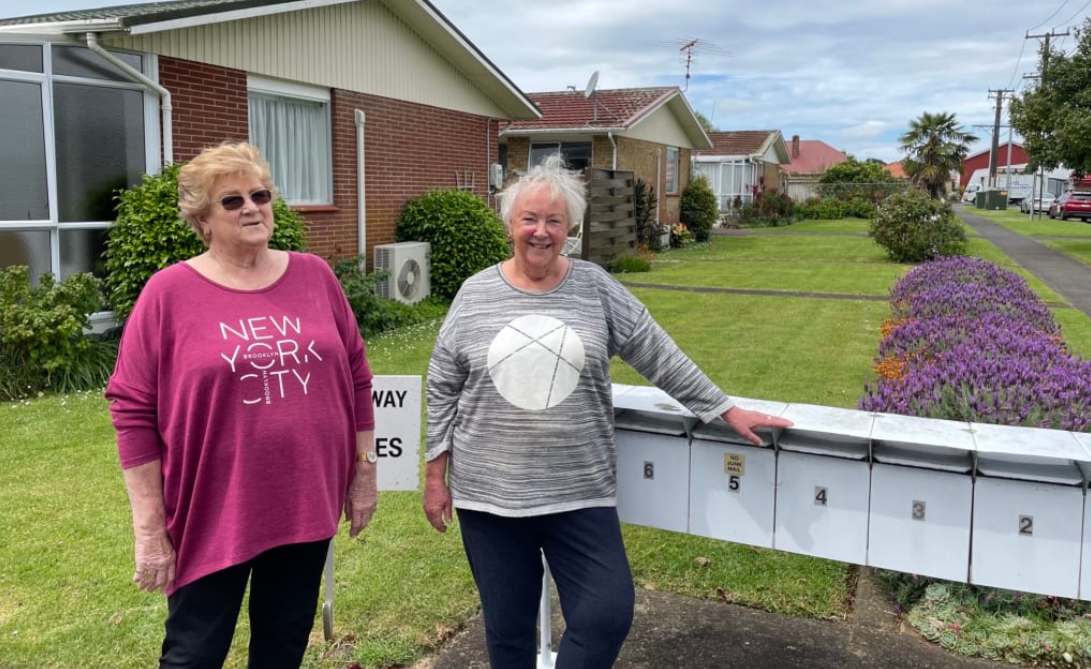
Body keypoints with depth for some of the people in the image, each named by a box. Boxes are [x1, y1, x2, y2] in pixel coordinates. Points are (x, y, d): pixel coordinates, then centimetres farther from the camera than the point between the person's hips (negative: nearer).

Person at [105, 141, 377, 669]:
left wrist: (364, 470, 8)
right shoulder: (169, 293, -8)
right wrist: (150, 528, -9)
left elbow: (355, 379, 8)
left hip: (306, 505, 3)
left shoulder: (315, 277, 2)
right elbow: (133, 412, -8)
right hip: (213, 516, -3)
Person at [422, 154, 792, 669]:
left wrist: (725, 411, 2)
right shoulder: (475, 294, 0)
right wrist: (435, 476, 3)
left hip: (580, 492, 0)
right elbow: (443, 389, 4)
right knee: (507, 626, 12)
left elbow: (660, 357, 3)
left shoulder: (596, 288, 0)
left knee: (607, 614, 0)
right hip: (488, 494, 0)